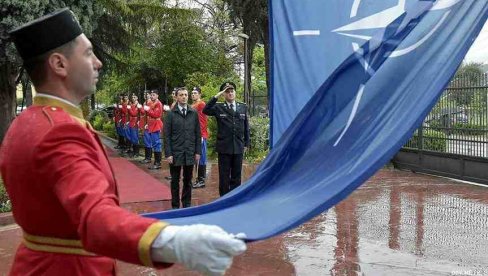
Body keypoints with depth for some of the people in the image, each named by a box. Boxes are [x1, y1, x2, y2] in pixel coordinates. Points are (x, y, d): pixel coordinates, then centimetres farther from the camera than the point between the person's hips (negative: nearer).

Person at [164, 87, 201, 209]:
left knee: (188, 180, 11)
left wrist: (198, 151, 1)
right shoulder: (171, 114, -2)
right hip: (175, 153, -2)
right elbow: (167, 136, -3)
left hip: (190, 153, 2)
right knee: (175, 181, 8)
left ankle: (187, 204, 23)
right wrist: (168, 154, -9)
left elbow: (198, 134, 5)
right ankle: (175, 205, 19)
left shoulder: (194, 113, 4)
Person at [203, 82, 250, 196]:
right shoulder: (219, 107, -1)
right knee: (224, 177, 5)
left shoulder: (243, 107, 7)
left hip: (239, 148, 2)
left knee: (236, 177, 10)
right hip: (224, 148, -2)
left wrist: (246, 143, 10)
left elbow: (246, 126, 11)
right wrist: (216, 96, -22)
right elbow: (205, 110, -19)